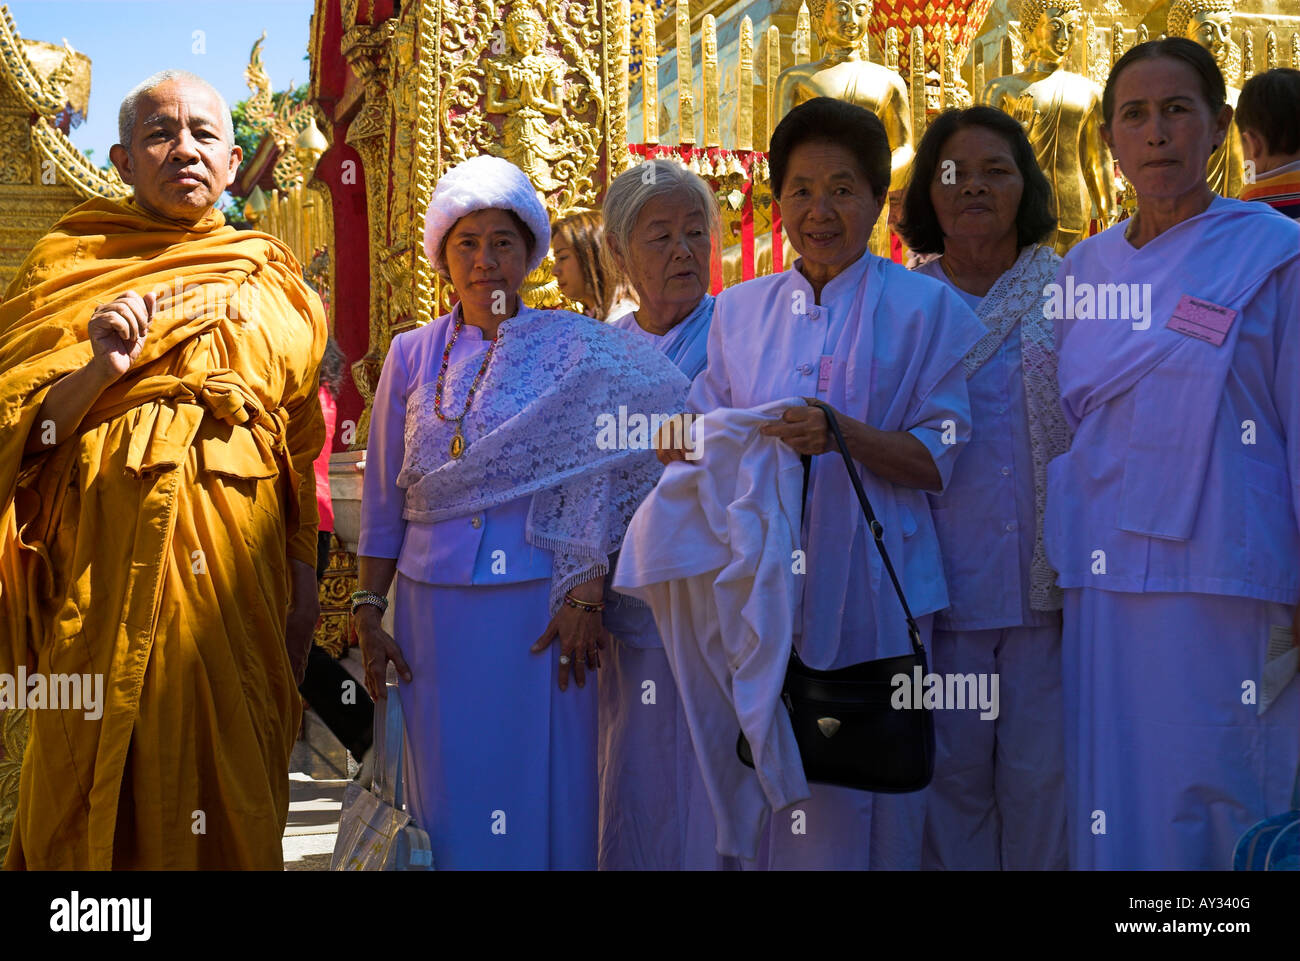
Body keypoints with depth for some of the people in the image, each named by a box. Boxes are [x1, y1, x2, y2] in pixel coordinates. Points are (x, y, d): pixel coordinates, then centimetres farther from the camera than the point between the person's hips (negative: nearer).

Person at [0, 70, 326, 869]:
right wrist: (97, 371, -16)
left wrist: (305, 575, 10)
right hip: (108, 567, -2)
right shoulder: (70, 265, 5)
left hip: (238, 574, 3)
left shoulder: (273, 285, 13)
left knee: (234, 788, 5)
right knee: (104, 791, 0)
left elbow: (299, 447, 15)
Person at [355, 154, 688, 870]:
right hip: (433, 611, 2)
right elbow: (383, 496, 9)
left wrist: (586, 599, -12)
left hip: (537, 606, -2)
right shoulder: (412, 355, 8)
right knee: (447, 791, 8)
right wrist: (367, 614, 4)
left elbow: (593, 479, -4)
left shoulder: (572, 347, 0)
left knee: (538, 790, 4)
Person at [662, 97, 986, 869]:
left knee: (856, 810, -2)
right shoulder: (740, 311, 13)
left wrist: (844, 435, -21)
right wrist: (686, 444, -10)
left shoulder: (924, 307, 2)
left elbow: (938, 458, -5)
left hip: (869, 592, -3)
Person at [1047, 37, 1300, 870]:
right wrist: (1070, 569, 13)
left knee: (1224, 805, -1)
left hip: (1225, 583, -4)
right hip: (1106, 584, 5)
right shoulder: (1084, 270, 12)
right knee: (1114, 804, 8)